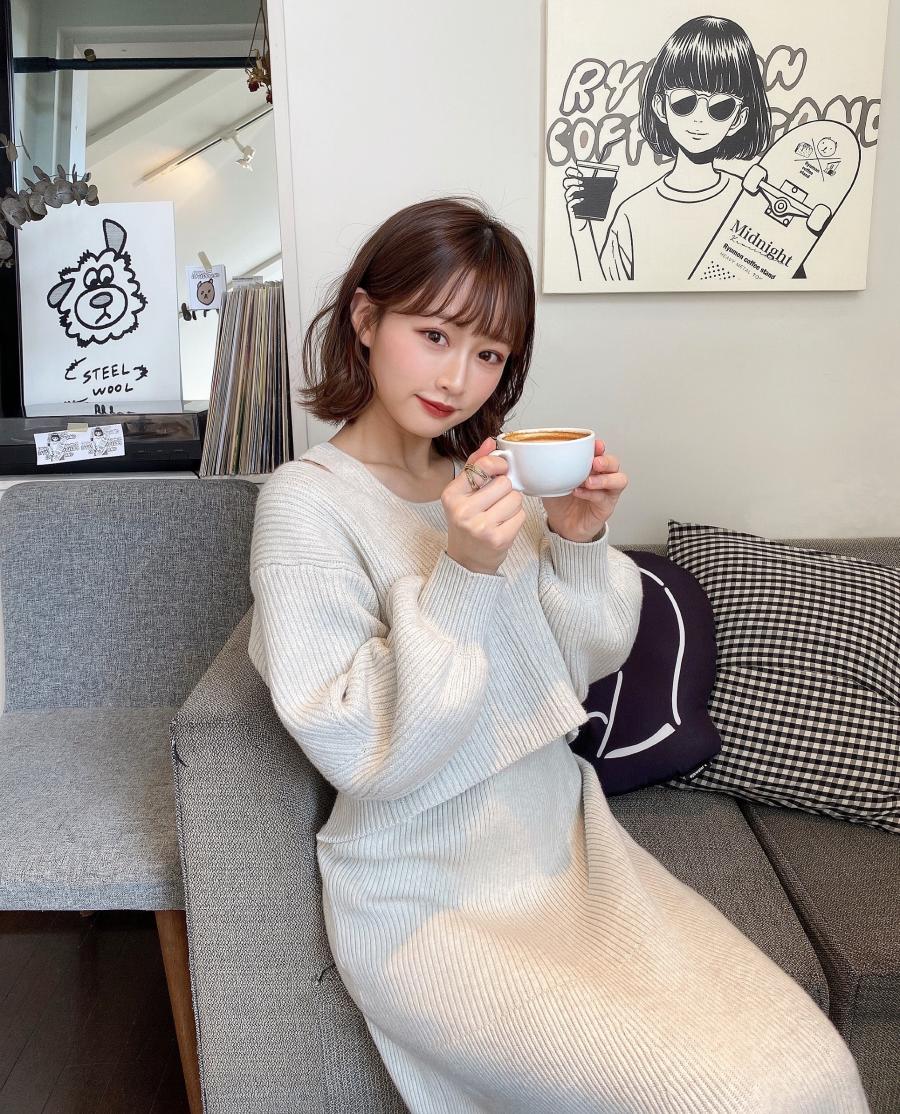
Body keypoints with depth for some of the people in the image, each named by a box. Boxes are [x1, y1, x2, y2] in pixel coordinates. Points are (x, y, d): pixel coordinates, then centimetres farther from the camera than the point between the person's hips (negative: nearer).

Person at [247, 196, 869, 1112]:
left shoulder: (484, 476, 3)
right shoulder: (304, 503, -13)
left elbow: (583, 664, 7)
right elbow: (362, 755, -18)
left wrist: (577, 540, -10)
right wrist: (459, 576, -27)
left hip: (568, 845, 5)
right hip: (429, 903, -5)